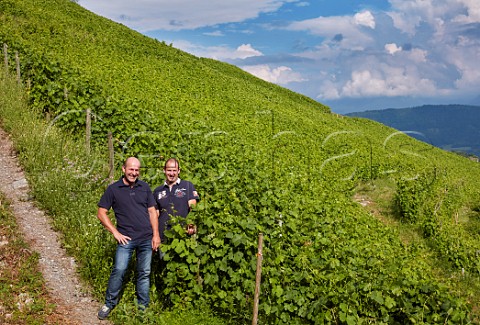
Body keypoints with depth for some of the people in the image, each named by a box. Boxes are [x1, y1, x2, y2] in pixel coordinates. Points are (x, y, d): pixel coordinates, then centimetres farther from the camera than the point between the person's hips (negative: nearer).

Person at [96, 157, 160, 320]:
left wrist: (156, 235, 1)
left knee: (144, 273, 8)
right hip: (126, 238, -3)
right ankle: (109, 304, 10)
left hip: (146, 239, 3)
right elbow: (101, 213, 0)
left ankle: (143, 307, 21)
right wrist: (115, 233, -7)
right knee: (119, 270, -10)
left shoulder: (145, 187, 8)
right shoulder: (113, 189, -1)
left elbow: (152, 211, 9)